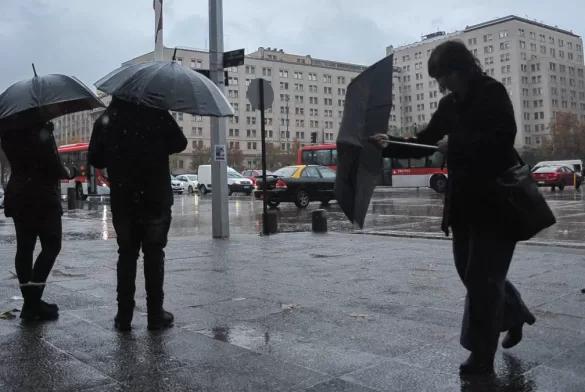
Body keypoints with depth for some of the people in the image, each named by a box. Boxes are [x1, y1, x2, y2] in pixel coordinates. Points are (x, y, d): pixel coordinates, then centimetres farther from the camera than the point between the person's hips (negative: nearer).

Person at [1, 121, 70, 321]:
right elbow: (51, 162, -17)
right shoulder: (39, 129, -14)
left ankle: (30, 301, 11)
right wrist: (66, 172, 3)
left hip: (18, 196, 8)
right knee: (51, 246, -1)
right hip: (42, 197, -7)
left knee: (24, 248, 7)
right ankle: (33, 301, -8)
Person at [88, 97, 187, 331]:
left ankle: (124, 316, 9)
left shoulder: (105, 120, 2)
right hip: (155, 198, -2)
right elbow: (180, 144, 0)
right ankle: (155, 315, 6)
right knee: (154, 254, 5)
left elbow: (95, 160, 4)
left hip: (122, 200, 2)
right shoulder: (157, 114, -6)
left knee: (126, 254, 10)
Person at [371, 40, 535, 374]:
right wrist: (391, 146, -3)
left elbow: (502, 137, -22)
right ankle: (514, 312, 40)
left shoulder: (492, 93, -9)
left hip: (497, 201, -7)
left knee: (482, 276, -3)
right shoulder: (449, 104, 11)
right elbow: (425, 142, 11)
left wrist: (456, 143, -22)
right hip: (464, 202, 7)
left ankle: (482, 354, 10)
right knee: (471, 271, 14)